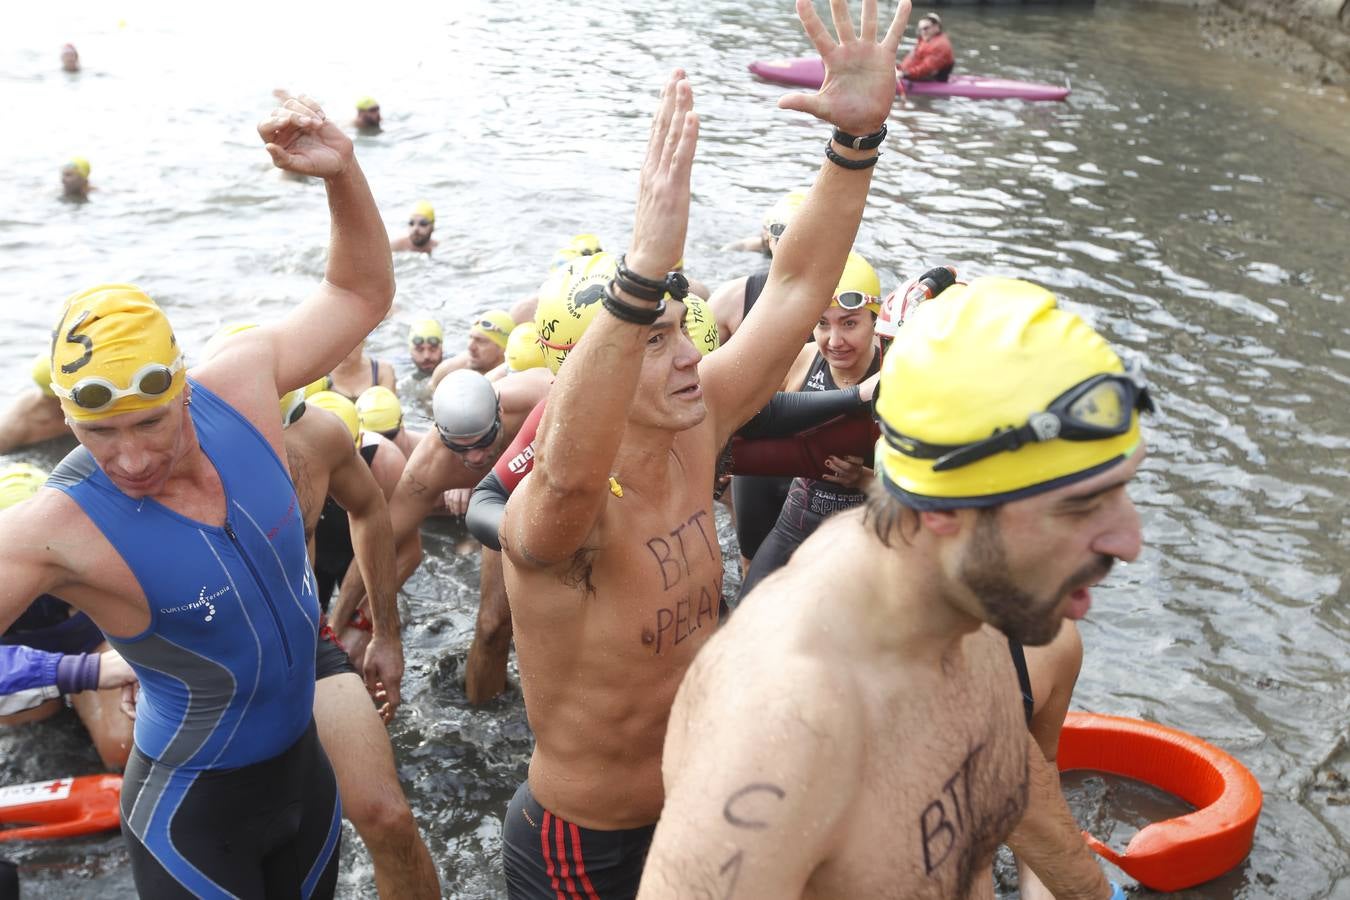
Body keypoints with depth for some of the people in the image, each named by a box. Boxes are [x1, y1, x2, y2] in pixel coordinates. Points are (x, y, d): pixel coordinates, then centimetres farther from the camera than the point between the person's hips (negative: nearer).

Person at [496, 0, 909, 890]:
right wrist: (646, 266, -66)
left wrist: (859, 135, -22)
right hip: (588, 853, -6)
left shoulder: (695, 430, -12)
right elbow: (570, 471, -56)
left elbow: (794, 291, -12)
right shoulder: (548, 518, -31)